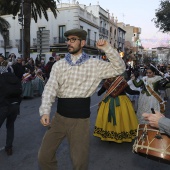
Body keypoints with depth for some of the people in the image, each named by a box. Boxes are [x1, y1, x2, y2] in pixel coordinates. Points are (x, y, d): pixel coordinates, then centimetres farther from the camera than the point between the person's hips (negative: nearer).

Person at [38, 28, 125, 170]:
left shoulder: (94, 64, -2)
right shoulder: (59, 65, 3)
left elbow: (120, 69, -4)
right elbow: (50, 89, -6)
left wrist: (107, 48, -13)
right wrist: (45, 111, -21)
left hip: (80, 119, -2)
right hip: (60, 116, 3)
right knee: (44, 157, 10)